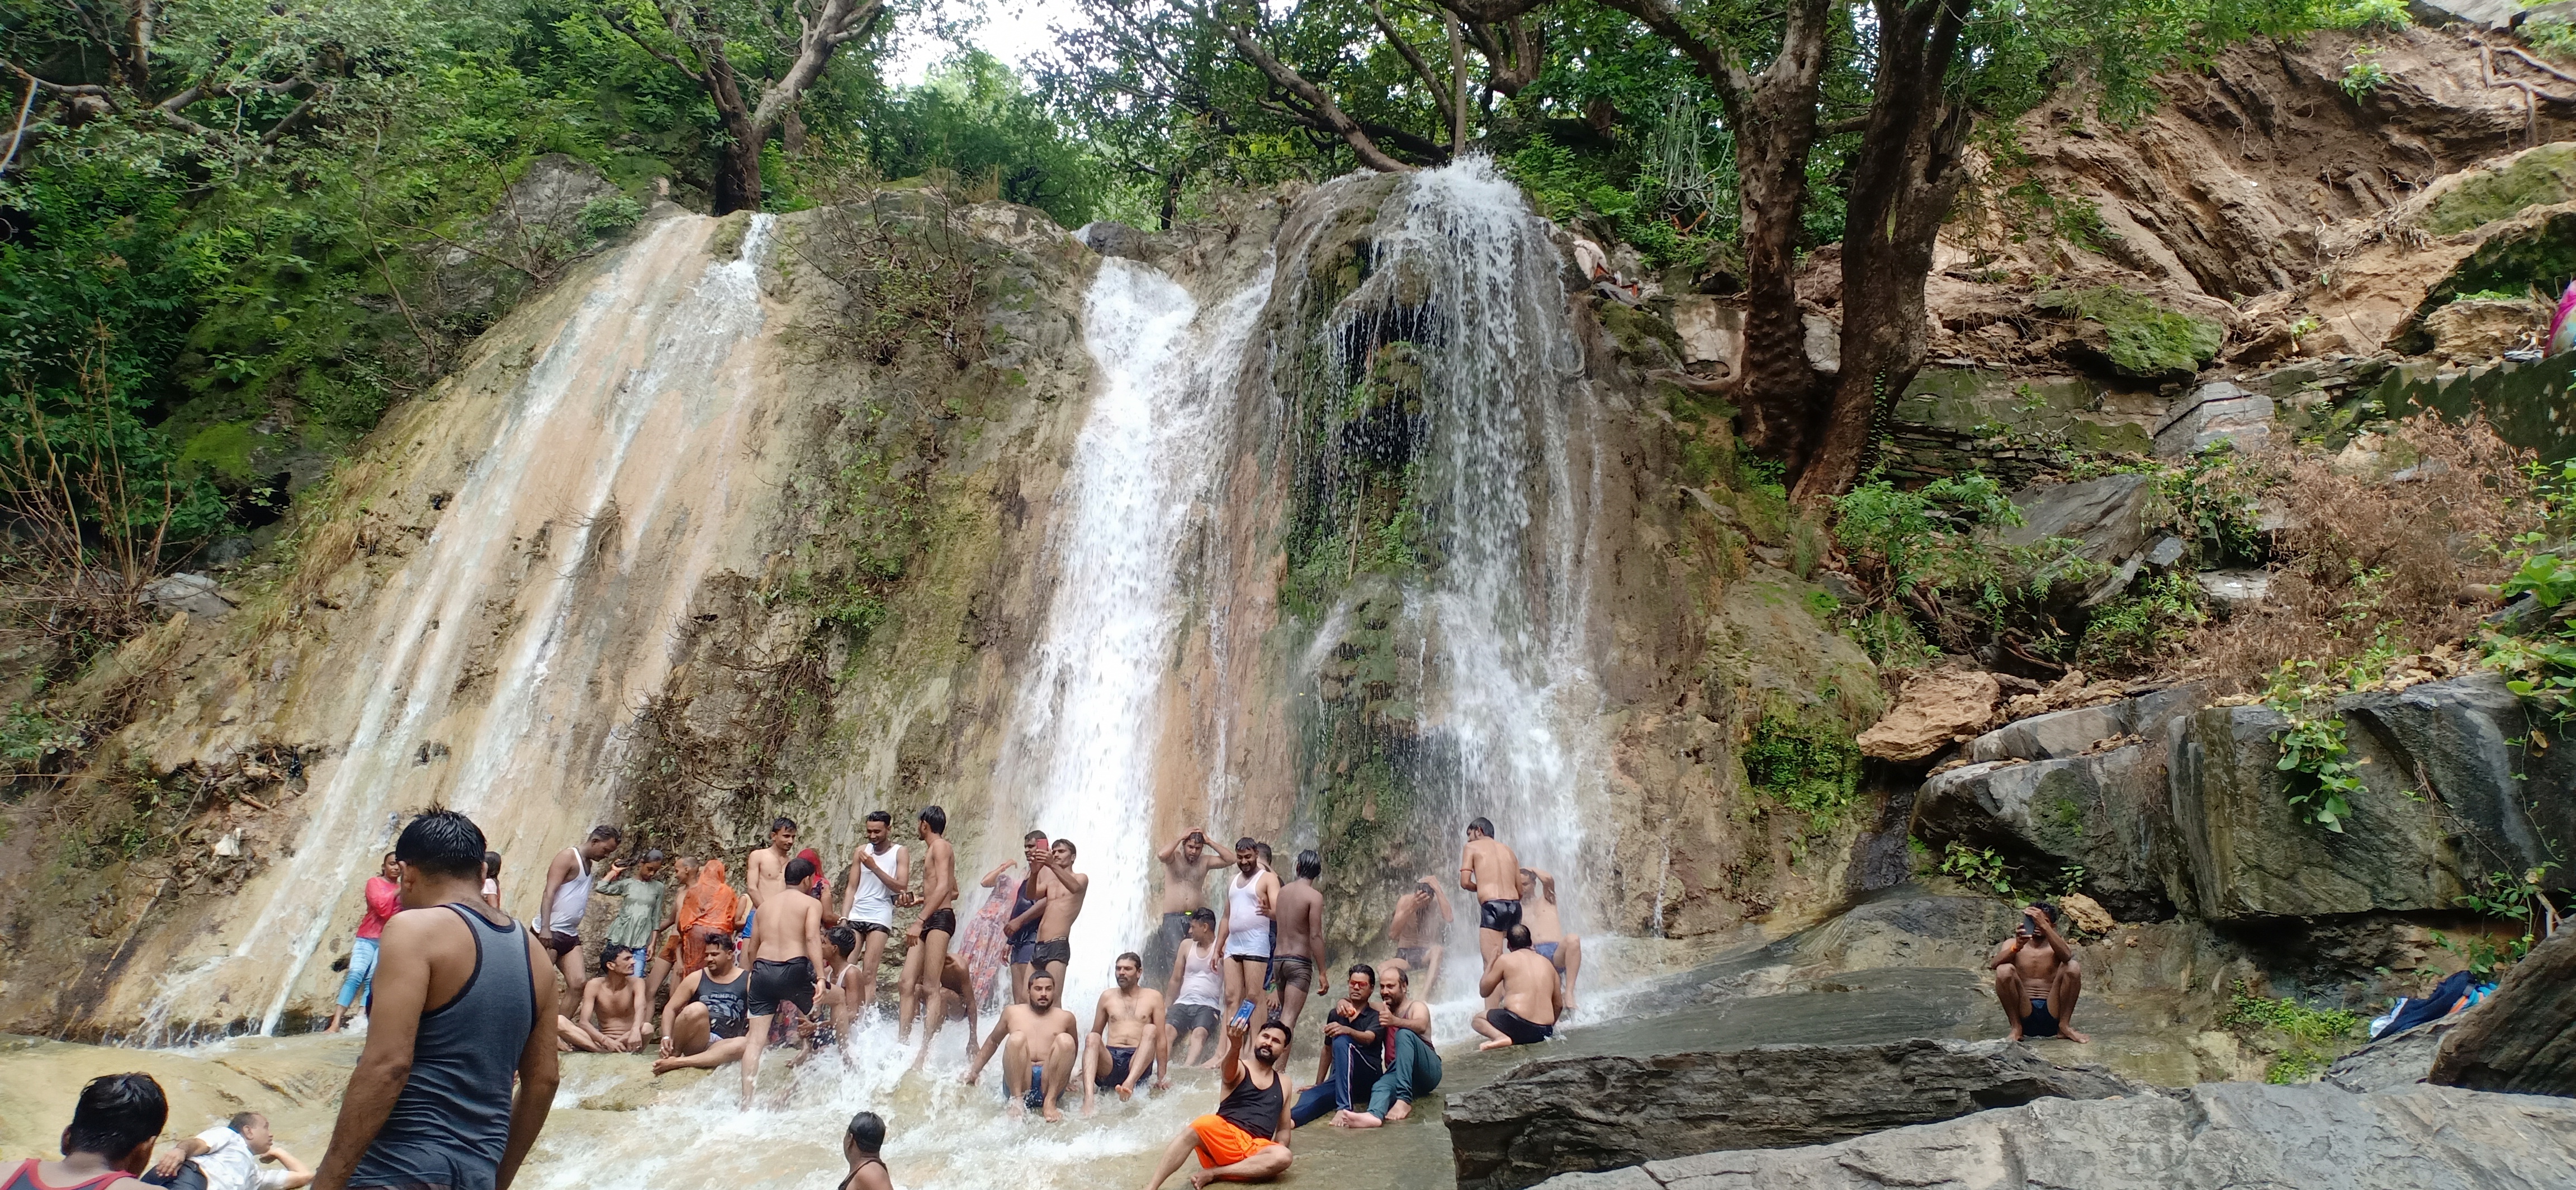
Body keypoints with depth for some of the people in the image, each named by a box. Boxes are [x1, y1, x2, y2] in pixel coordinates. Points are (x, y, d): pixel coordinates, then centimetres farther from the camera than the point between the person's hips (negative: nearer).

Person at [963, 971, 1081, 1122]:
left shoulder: (1065, 1018, 14)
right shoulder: (1012, 1013, 17)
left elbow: (1073, 1048, 27)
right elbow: (993, 1041, 27)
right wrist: (974, 1070, 25)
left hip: (1050, 1085, 0)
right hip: (1018, 1082, 0)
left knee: (1066, 1040, -25)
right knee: (1017, 1038, -26)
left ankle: (1050, 1102, -30)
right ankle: (1017, 1101, -31)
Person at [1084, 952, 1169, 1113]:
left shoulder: (1153, 997, 13)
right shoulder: (1107, 997, 19)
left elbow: (1161, 1038, 7)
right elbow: (1096, 1034, 23)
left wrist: (1162, 1077, 0)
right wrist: (1087, 1067, 16)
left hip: (1138, 1064, -2)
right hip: (1109, 1061, 2)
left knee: (1150, 1029, -28)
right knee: (1092, 1039, -28)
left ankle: (1129, 1084, -51)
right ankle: (1088, 1100, -50)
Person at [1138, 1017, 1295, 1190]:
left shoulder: (1284, 1084, 20)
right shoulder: (1239, 1069, 9)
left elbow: (1284, 1129, 24)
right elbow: (1228, 1073, -17)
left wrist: (1276, 1156, 1)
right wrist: (1235, 1046, -40)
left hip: (1254, 1151, 2)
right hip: (1223, 1136, -2)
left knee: (1283, 1157, -32)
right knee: (1202, 1125, -36)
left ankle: (1212, 1173, -24)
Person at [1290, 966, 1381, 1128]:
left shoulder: (1375, 1016, 5)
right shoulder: (1336, 1015, 18)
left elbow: (1368, 1038, -17)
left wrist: (1347, 1030, -38)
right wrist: (1318, 1084, 27)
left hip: (1368, 1077, -4)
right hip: (1338, 1081, 4)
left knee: (1341, 1041, -31)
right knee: (1309, 1098, -30)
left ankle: (1344, 1108, -46)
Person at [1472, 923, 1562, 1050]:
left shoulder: (1506, 960, 3)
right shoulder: (1547, 963, 16)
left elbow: (1483, 991, 14)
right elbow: (1559, 1005, 21)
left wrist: (1490, 962, 27)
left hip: (1517, 1025, -7)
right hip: (1544, 1031, 7)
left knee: (1478, 1019, 17)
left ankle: (1500, 1036, -13)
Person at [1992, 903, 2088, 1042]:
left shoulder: (2055, 946, 8)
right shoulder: (2013, 943, 8)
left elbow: (2066, 956, -20)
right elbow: (1995, 964, -15)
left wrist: (2044, 926, -33)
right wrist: (2017, 947, -35)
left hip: (2052, 1016, 0)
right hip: (2024, 1014, 0)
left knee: (2073, 967, -17)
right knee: (2004, 970, -25)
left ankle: (2065, 1026, -9)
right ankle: (2016, 1028, -14)